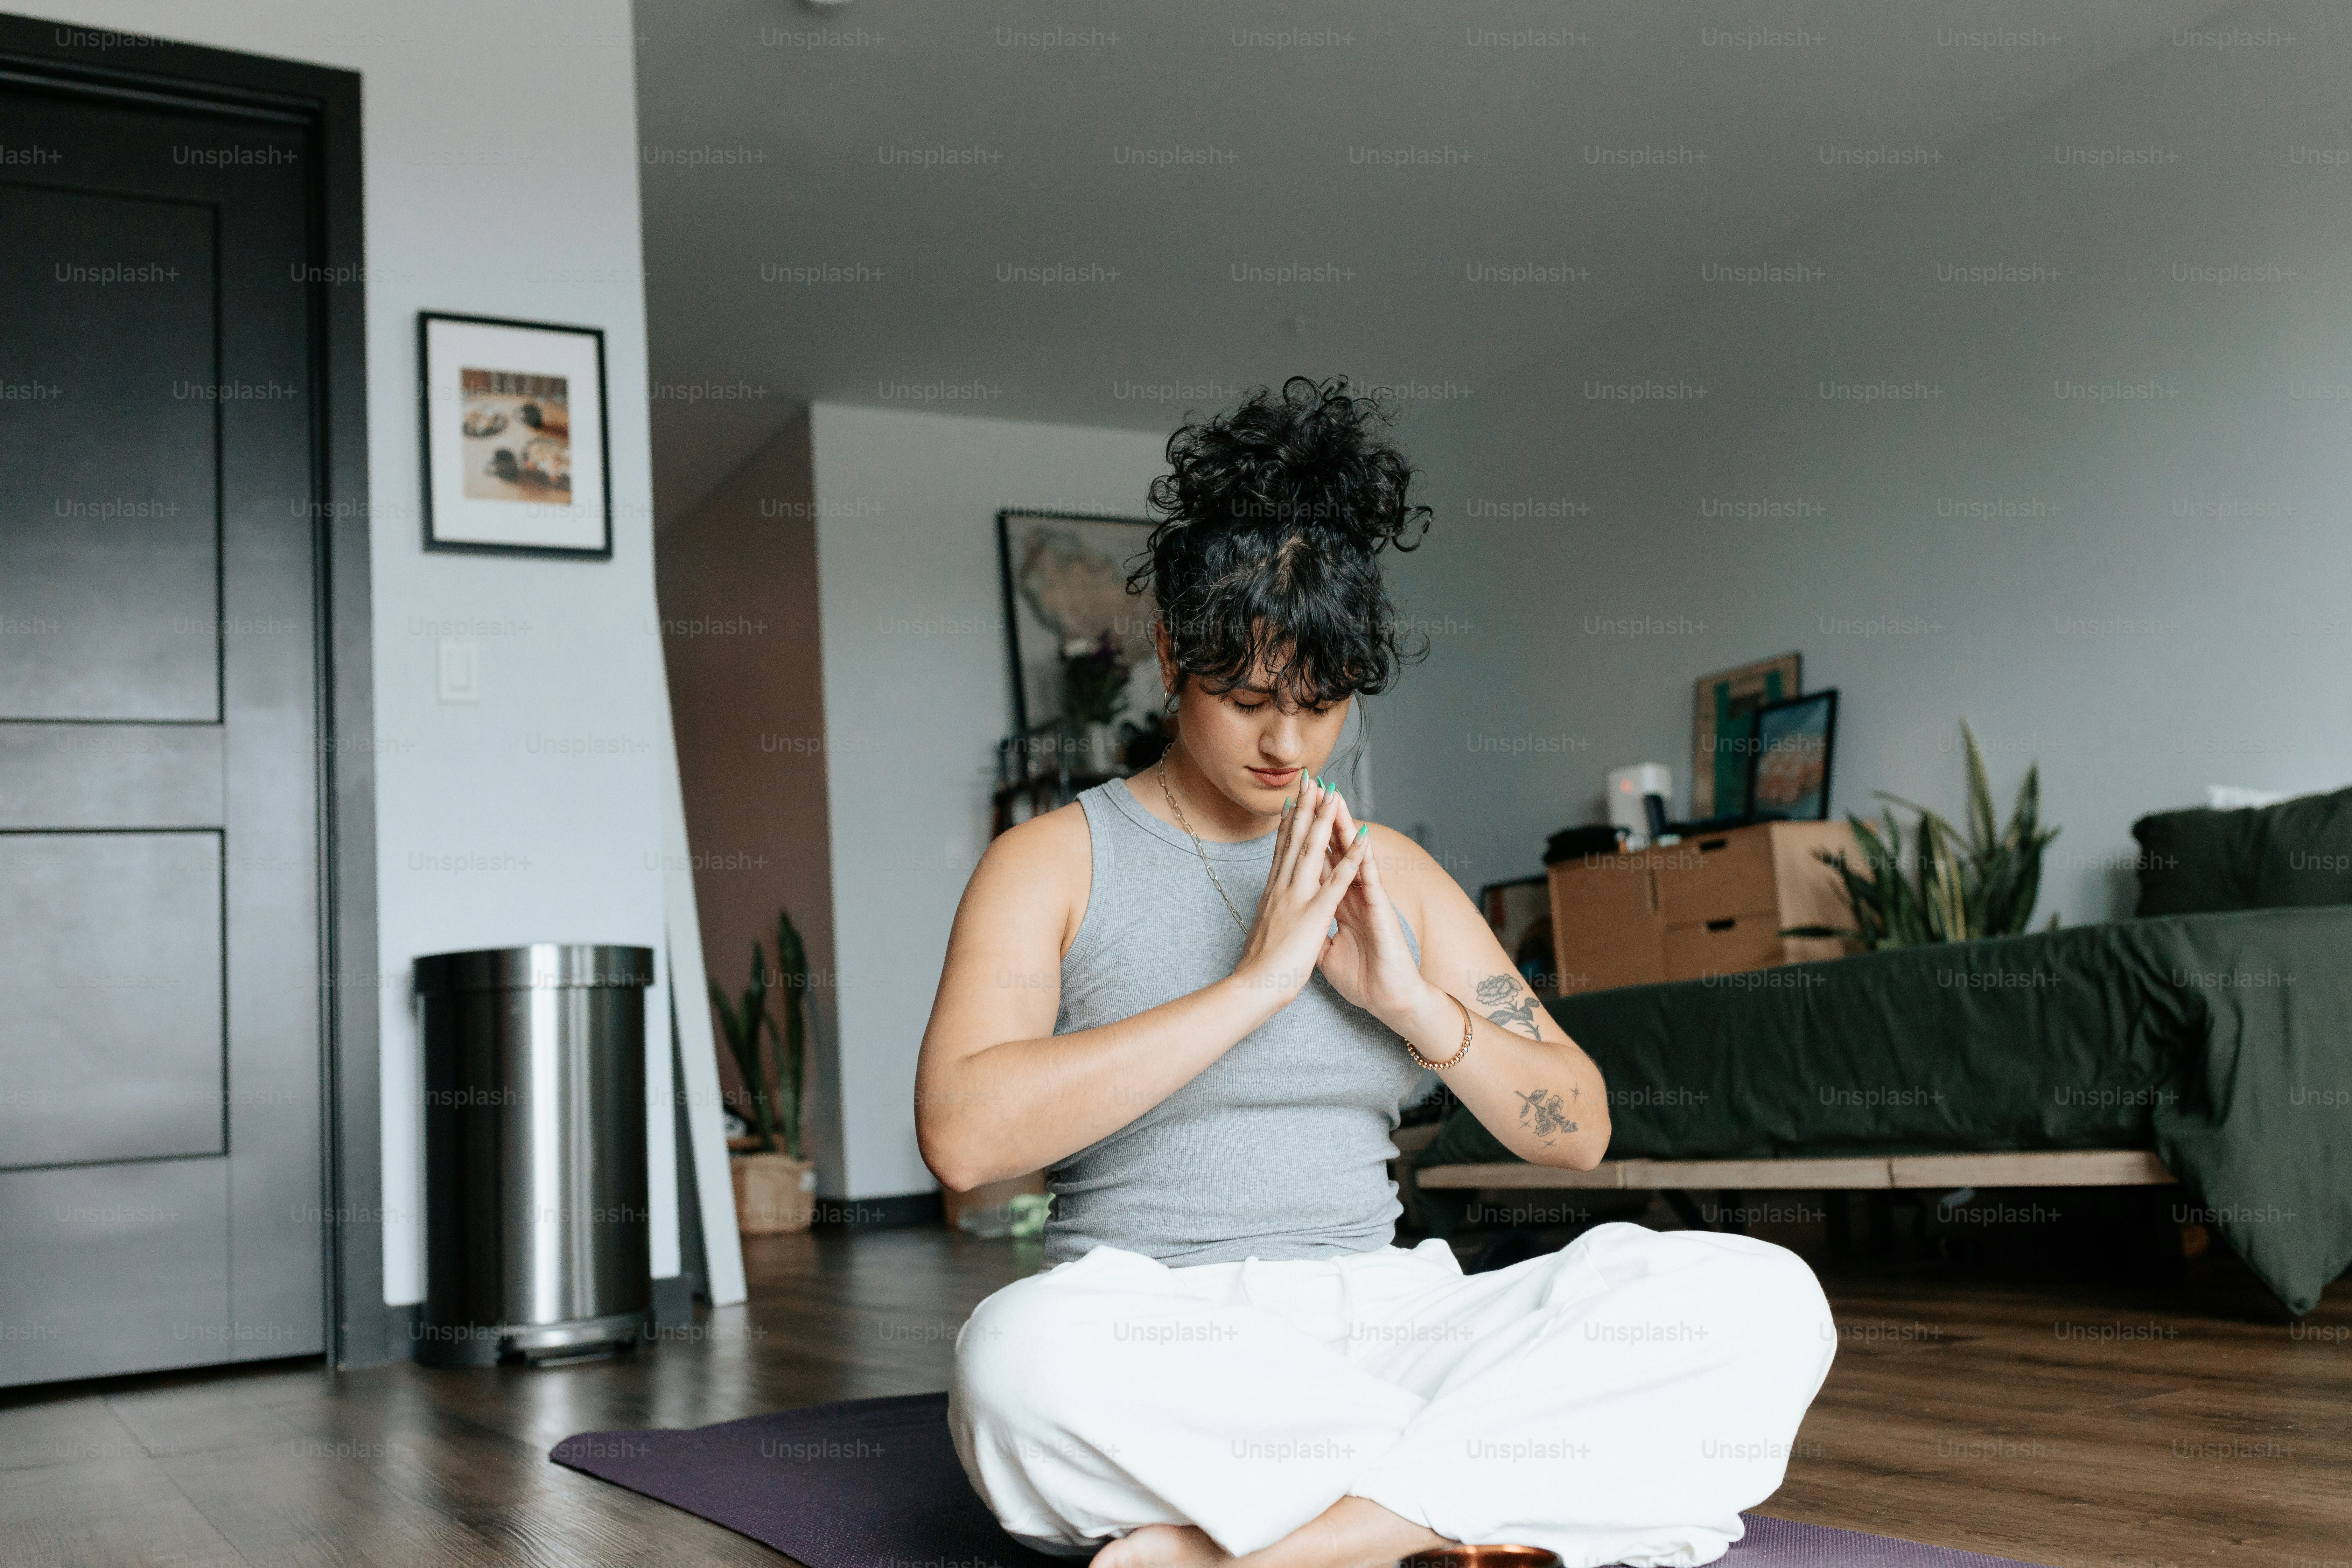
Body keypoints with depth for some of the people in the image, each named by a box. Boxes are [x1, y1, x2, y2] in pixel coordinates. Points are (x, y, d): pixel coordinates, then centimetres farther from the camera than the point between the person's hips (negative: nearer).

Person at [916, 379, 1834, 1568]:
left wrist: (1414, 1003, -6)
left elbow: (1576, 1133, 13)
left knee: (1768, 1301, -18)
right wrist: (1258, 977, -16)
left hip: (1378, 1321, 4)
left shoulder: (1389, 874, 16)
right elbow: (963, 1134, -15)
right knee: (1023, 1353, -40)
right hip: (1155, 1335, -4)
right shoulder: (1056, 861, 4)